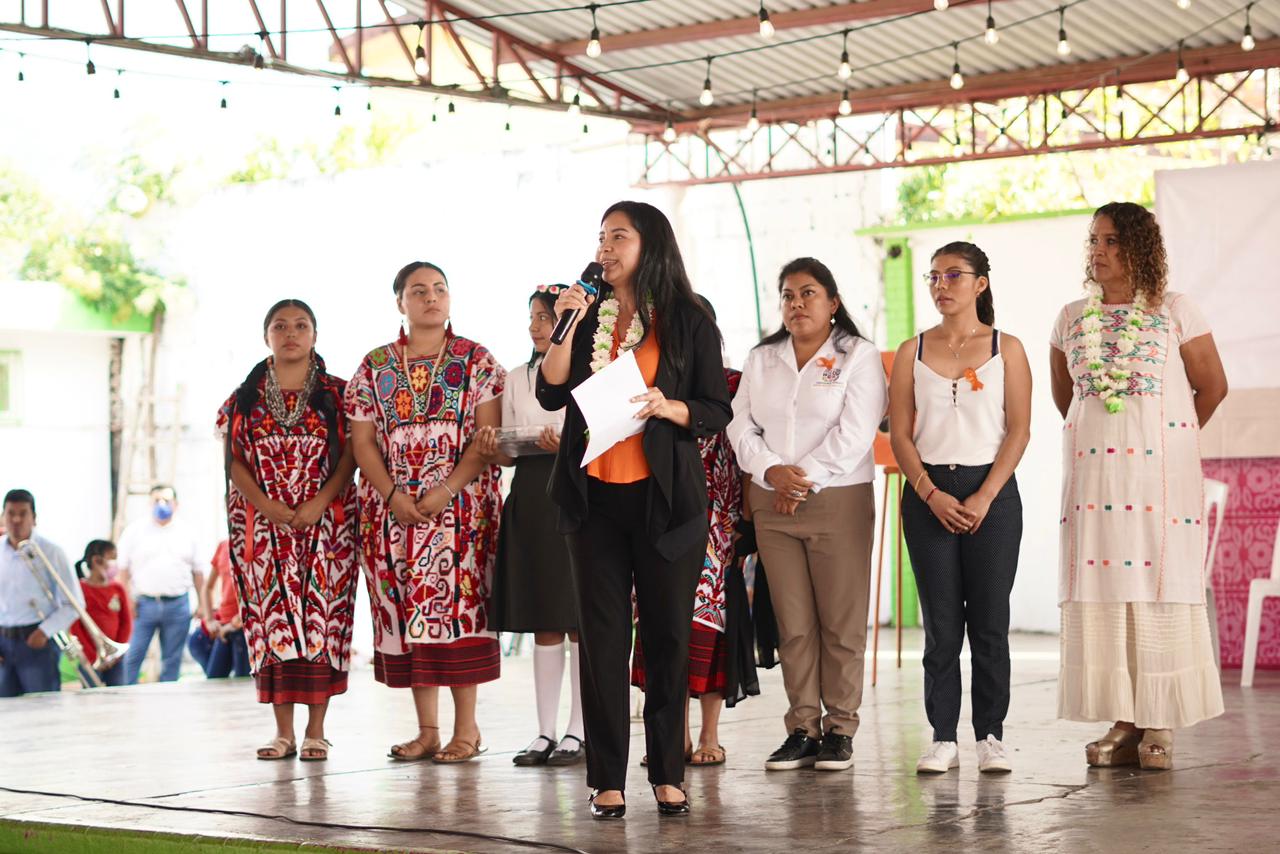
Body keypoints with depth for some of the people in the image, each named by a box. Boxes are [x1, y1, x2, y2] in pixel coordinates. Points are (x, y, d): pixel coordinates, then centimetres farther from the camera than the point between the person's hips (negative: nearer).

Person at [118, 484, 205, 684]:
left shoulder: (186, 533, 10)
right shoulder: (135, 531, 3)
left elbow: (198, 571, 13)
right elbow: (123, 569, 2)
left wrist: (202, 604, 8)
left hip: (177, 605, 2)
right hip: (143, 603, -2)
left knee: (172, 660, 7)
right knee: (132, 657, -6)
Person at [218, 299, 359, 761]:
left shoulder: (336, 394, 5)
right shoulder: (245, 398, 9)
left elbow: (351, 455, -1)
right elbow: (235, 462, 4)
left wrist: (319, 503, -15)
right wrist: (268, 506, -11)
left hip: (325, 523, -1)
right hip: (261, 524, 2)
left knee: (320, 613, -4)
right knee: (272, 615, -1)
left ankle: (316, 729, 1)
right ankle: (283, 731, 4)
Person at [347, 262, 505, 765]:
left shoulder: (477, 361, 4)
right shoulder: (375, 366, 11)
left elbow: (489, 435, -4)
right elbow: (362, 441, 6)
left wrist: (447, 490, -15)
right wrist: (392, 494, -9)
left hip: (461, 506, -3)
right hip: (393, 509, 3)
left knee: (457, 604, -8)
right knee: (406, 608, 1)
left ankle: (466, 728, -3)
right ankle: (427, 730, 7)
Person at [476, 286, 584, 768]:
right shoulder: (517, 379, 16)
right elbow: (511, 454, 16)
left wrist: (567, 447, -23)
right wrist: (493, 450, -5)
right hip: (530, 500, 6)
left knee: (580, 620, -2)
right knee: (543, 623, 8)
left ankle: (578, 732, 4)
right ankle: (546, 732, 12)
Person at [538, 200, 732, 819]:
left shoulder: (688, 322, 3)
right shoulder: (587, 316, 12)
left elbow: (717, 412, 1)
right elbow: (551, 394, 2)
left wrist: (668, 408, -16)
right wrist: (566, 327, -8)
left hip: (664, 496, -2)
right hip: (594, 495, 2)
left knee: (667, 634, 1)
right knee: (602, 635, 0)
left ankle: (667, 773, 11)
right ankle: (607, 779, 3)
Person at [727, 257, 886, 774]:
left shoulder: (858, 356, 2)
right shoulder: (761, 360, 16)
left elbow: (854, 434, -8)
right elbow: (741, 425, 8)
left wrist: (804, 479, -12)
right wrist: (771, 470, -10)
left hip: (838, 499, -4)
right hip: (772, 502, 4)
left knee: (841, 623, -2)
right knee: (793, 624, 3)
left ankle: (840, 729, 4)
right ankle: (803, 727, 8)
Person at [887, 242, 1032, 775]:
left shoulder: (1006, 349, 4)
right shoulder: (912, 351, 8)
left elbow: (1018, 432, -2)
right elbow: (900, 434, 4)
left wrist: (984, 497, -12)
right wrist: (932, 495, -10)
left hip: (992, 494, -1)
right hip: (928, 494, 1)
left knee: (990, 620, 0)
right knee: (940, 622, 2)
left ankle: (991, 736, 7)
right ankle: (943, 738, 6)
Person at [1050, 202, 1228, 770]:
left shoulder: (1175, 312, 0)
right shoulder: (1071, 319, 10)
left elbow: (1212, 386, 6)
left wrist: (1167, 440, 10)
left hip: (1161, 472, -3)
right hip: (1093, 476, 3)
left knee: (1159, 588, -5)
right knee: (1100, 591, -1)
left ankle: (1158, 727, -1)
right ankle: (1122, 723, 5)